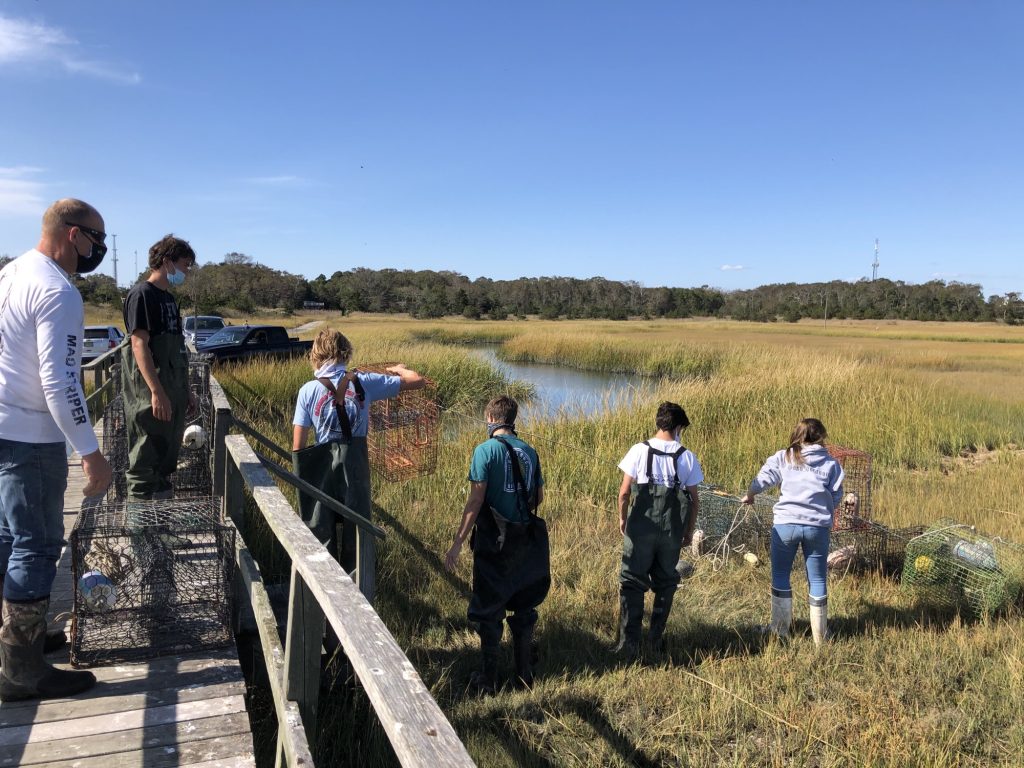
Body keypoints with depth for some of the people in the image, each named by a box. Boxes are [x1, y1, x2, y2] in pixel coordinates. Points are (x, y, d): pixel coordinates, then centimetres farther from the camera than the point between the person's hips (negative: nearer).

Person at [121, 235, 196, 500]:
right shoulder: (142, 294, -10)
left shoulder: (168, 297, 17)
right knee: (146, 459, -2)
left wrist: (185, 390, 20)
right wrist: (157, 391, -24)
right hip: (151, 397, -9)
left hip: (172, 392, 9)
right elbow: (139, 344, -18)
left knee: (167, 456, 16)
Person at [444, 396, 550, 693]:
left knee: (489, 611, 8)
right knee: (524, 605, 18)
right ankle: (525, 672, 28)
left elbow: (476, 500, -16)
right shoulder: (529, 451, 4)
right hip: (526, 541, 5)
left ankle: (488, 679, 16)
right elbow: (538, 497, 11)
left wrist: (458, 543, -13)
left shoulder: (486, 450, -11)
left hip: (493, 541, -5)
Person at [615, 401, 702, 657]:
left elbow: (624, 492, -7)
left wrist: (622, 519, 9)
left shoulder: (639, 451, -7)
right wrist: (689, 530, 14)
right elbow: (694, 500, 1)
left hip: (640, 529, -1)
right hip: (672, 531, 2)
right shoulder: (687, 457, -3)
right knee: (665, 583, 18)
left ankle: (629, 643, 3)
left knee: (632, 583, 6)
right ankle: (656, 638, 26)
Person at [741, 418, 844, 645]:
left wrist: (748, 496, 17)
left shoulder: (783, 458, 2)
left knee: (780, 575, 14)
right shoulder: (831, 464, 5)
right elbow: (836, 497, 5)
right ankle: (820, 636, 20)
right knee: (817, 580, 11)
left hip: (786, 524, -1)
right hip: (818, 527, 1)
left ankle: (780, 629, 20)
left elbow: (762, 479, -1)